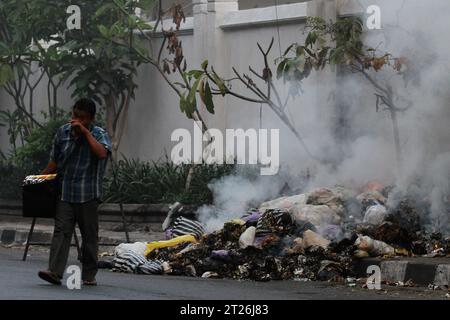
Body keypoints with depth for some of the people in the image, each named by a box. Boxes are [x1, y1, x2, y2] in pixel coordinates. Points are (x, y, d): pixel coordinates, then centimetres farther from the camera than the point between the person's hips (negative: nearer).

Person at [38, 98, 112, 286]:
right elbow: (54, 161, 19)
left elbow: (102, 153, -24)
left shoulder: (99, 134, -1)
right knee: (61, 230, -9)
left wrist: (85, 132, -20)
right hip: (65, 192, 2)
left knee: (89, 234, 4)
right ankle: (54, 272, -18)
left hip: (88, 194, -2)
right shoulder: (63, 132, 9)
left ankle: (89, 275, 13)